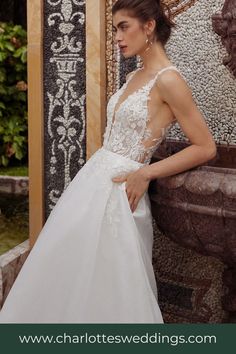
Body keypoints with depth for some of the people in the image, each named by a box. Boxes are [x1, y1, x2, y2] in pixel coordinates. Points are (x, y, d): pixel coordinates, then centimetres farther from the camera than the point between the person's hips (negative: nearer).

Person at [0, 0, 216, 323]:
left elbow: (206, 148, -14)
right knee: (67, 275, 15)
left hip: (118, 189, -9)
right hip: (93, 177, 9)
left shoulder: (168, 80, -14)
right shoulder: (134, 77, 12)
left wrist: (145, 174, -14)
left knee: (108, 283, 1)